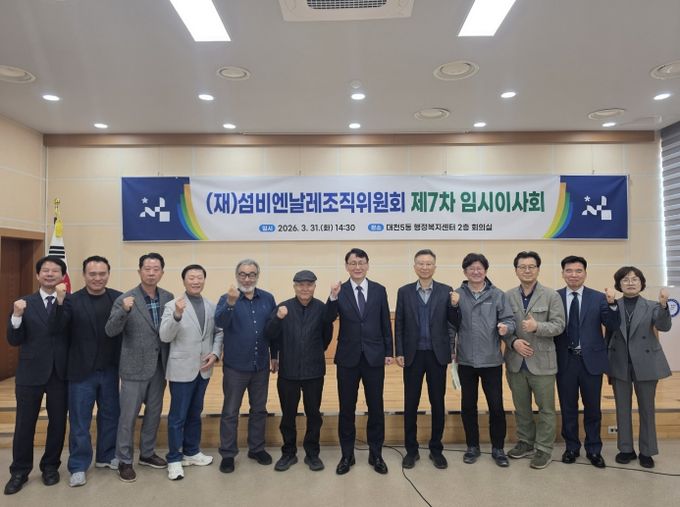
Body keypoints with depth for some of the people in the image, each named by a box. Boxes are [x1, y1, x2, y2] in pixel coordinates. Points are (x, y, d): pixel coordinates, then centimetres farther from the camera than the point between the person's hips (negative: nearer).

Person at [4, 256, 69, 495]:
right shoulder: (25, 303, 1)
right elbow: (14, 340, -4)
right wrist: (17, 316, -19)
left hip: (60, 373, -1)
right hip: (30, 372, 1)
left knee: (58, 422, 11)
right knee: (24, 424, 10)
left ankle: (50, 466, 30)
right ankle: (19, 471, 28)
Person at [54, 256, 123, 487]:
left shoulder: (118, 298, -4)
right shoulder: (72, 300, -7)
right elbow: (58, 329, -21)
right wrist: (60, 301, -32)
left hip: (110, 370, 2)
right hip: (82, 371, -2)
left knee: (110, 415, 16)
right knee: (79, 420, 8)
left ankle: (106, 456, 34)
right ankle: (78, 466, 22)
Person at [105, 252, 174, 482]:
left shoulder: (168, 297, 1)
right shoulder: (125, 299, -11)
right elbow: (110, 331, -18)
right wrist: (124, 311, -33)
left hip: (159, 367, 4)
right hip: (135, 367, -4)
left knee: (154, 413, 17)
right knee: (128, 416, 6)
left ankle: (147, 453, 34)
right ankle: (124, 461, 23)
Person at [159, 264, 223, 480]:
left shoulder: (211, 306, 5)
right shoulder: (173, 306, -10)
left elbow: (218, 332, 9)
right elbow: (164, 337, -18)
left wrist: (215, 353, -7)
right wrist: (177, 315, -33)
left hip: (203, 369, 5)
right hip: (182, 369, -5)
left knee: (195, 413, 19)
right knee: (177, 416, 5)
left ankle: (191, 452, 34)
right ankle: (174, 459, 20)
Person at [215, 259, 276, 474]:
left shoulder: (268, 299, 0)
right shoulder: (227, 298, -9)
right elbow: (220, 322, -27)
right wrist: (231, 303, -45)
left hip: (261, 365, 3)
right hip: (235, 366, -3)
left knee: (259, 409, 15)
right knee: (230, 412, 8)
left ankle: (257, 448, 31)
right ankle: (227, 454, 22)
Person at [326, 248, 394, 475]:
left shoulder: (379, 290, 2)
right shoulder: (340, 291, -3)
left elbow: (385, 323, 6)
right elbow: (329, 318, -18)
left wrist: (389, 351, 5)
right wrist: (333, 297, -35)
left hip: (374, 356, 1)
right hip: (348, 357, -1)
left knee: (376, 407, 10)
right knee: (346, 408, 9)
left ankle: (376, 454, 26)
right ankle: (347, 455, 25)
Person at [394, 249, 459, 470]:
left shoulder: (446, 291, 1)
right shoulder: (404, 292, 2)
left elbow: (454, 323, 0)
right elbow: (399, 325, 2)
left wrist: (454, 306, -18)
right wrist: (399, 352, -3)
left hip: (437, 354, 0)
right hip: (413, 355, 0)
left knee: (438, 403, 9)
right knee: (410, 404, 7)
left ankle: (436, 449, 24)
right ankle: (411, 450, 21)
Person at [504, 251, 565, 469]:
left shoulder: (551, 296, -3)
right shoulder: (507, 296, 2)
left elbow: (559, 325, -8)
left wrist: (537, 326, -24)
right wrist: (514, 342, -14)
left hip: (542, 361, -2)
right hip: (515, 361, 2)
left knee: (546, 408, 7)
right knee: (521, 407, 15)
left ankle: (544, 448, 20)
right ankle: (525, 442, 31)